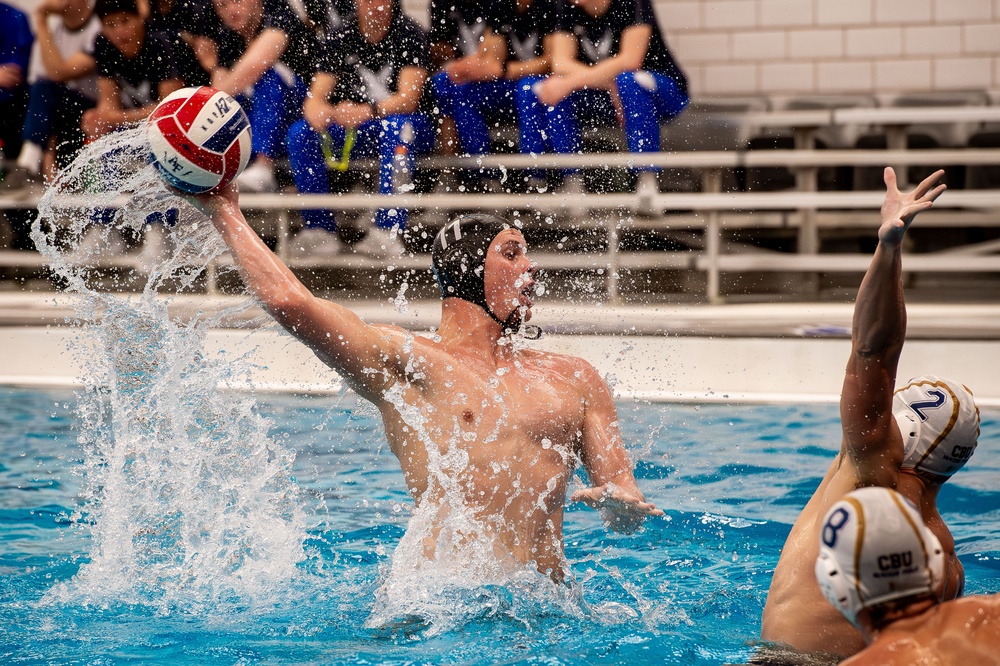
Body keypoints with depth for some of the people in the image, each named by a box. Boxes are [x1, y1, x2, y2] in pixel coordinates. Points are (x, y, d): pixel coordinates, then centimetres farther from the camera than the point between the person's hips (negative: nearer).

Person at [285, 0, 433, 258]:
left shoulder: (409, 34, -11)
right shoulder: (341, 39, 0)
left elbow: (409, 99, -21)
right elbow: (316, 97, -6)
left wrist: (367, 111, -41)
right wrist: (316, 111, -33)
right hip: (359, 130, 4)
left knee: (396, 126, -39)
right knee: (300, 133, -20)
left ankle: (389, 232, -44)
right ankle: (320, 230, -23)